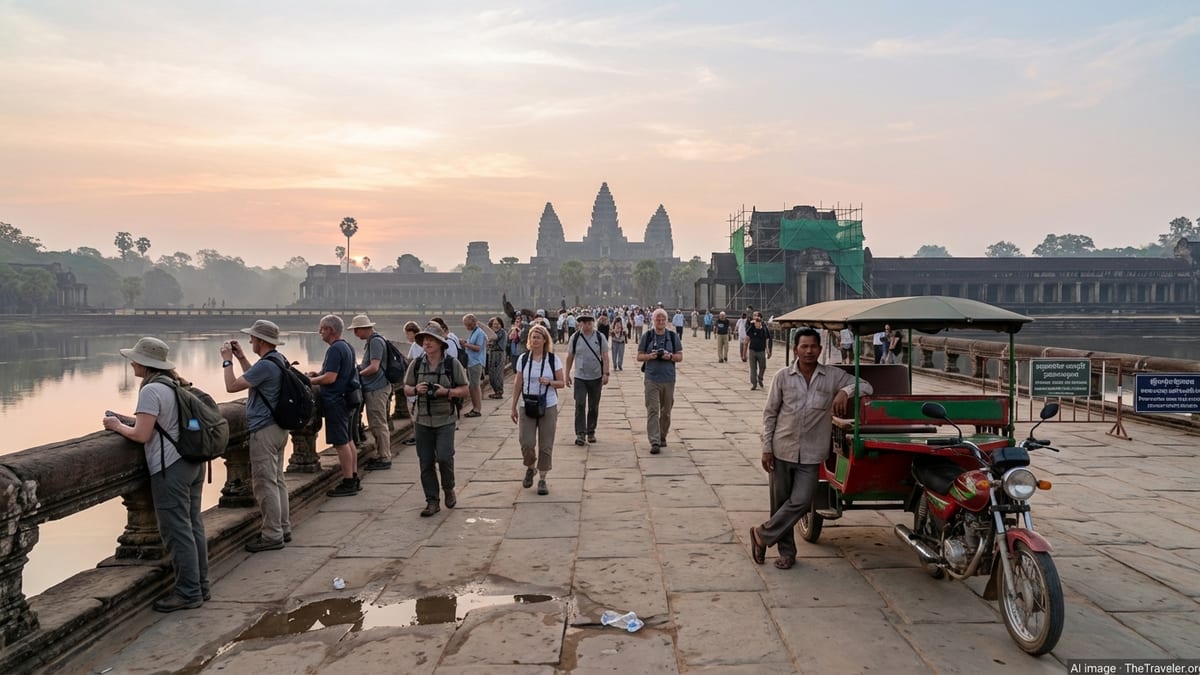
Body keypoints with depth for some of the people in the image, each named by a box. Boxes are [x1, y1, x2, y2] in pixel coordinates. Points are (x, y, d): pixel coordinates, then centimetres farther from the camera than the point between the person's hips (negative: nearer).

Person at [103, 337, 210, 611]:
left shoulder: (151, 390, -15)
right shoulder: (175, 385, 13)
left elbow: (142, 435, -16)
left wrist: (117, 425, 1)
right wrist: (128, 418, 14)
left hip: (170, 468, -9)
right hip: (193, 462, 9)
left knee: (177, 531, -1)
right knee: (193, 526, 14)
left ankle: (188, 593, 6)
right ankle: (200, 586, 22)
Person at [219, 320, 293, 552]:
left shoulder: (266, 365, -21)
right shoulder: (279, 360, 10)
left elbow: (232, 386, -18)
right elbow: (254, 378, 27)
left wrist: (227, 360, -6)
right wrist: (241, 357, 21)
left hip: (264, 431, -10)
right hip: (277, 428, 10)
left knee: (264, 484, -4)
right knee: (277, 480, 16)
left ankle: (272, 535, 1)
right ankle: (282, 528, 24)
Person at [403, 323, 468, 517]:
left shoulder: (452, 364, -3)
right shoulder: (416, 364, 4)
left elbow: (464, 389, 0)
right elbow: (406, 389, 12)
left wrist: (447, 392, -17)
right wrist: (416, 389, -10)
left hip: (445, 420, -3)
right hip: (422, 421, 3)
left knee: (444, 457, -12)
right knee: (426, 463, 4)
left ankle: (449, 489, 17)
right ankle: (432, 501, 16)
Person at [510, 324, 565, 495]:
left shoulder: (553, 360, -2)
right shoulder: (523, 359, 1)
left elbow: (562, 383, 2)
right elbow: (518, 384, 5)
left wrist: (549, 382, -19)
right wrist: (514, 407, 5)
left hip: (548, 407, 0)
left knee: (546, 445, 3)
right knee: (526, 443, -7)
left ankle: (542, 479, 15)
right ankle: (530, 468, 23)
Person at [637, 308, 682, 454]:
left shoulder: (673, 336, 5)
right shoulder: (647, 336, 3)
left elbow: (680, 357, 6)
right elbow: (639, 356, 4)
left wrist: (670, 356, -15)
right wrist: (650, 356, -16)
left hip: (668, 379, 2)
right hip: (652, 379, -2)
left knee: (666, 411, 11)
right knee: (652, 410, -10)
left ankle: (663, 437, 28)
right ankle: (654, 442, -13)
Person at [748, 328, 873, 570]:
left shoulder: (833, 376, 0)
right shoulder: (783, 376, -2)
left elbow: (865, 386, 3)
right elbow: (770, 413, 2)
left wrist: (845, 391, -18)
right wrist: (766, 448, -1)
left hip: (811, 454, 0)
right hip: (782, 449, 0)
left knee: (800, 502, -9)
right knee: (780, 502, 7)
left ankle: (762, 535, 11)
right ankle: (786, 551, 24)